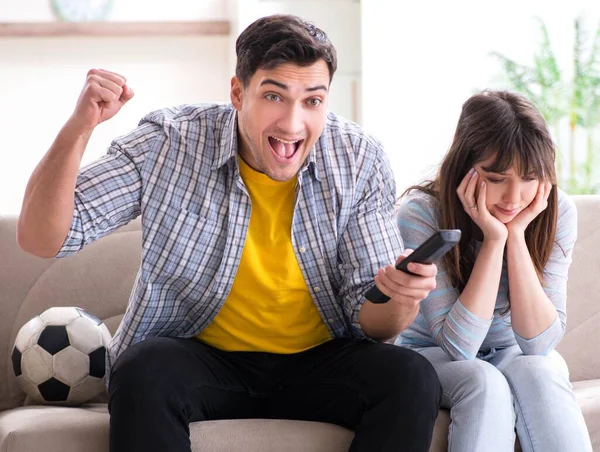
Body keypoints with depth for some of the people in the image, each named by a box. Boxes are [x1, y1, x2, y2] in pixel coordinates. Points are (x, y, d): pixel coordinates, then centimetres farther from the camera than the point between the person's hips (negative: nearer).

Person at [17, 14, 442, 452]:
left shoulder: (359, 161, -8)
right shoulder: (169, 143, -12)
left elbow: (373, 325, -6)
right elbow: (40, 240, -13)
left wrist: (399, 300, -31)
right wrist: (79, 127, -28)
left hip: (319, 362, 2)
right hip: (199, 361, -1)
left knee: (414, 380, -26)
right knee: (145, 372, -34)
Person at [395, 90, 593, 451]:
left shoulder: (558, 213, -16)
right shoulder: (422, 214, -23)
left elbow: (539, 343, -21)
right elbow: (459, 344, -26)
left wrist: (517, 235, -29)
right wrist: (494, 240, -33)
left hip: (516, 354, 2)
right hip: (434, 354, -2)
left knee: (538, 374, -31)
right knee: (485, 383, -33)